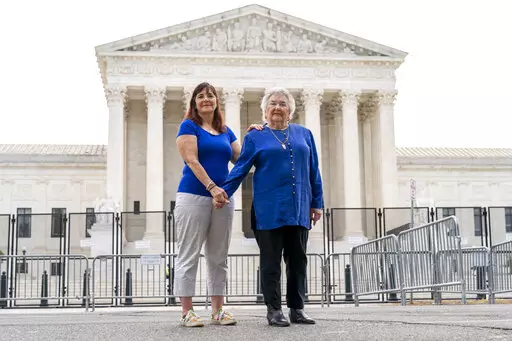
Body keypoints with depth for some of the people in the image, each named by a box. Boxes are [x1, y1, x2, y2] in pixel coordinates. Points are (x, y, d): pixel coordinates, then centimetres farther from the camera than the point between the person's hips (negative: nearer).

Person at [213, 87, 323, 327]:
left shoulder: (304, 134, 13)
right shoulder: (255, 137, 6)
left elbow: (313, 172, 13)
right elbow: (240, 169, 0)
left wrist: (317, 203, 9)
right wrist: (224, 191, -14)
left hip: (299, 208, 3)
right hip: (269, 209, -3)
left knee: (297, 260, 6)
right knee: (271, 261, 1)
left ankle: (297, 309, 14)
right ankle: (274, 310, 7)